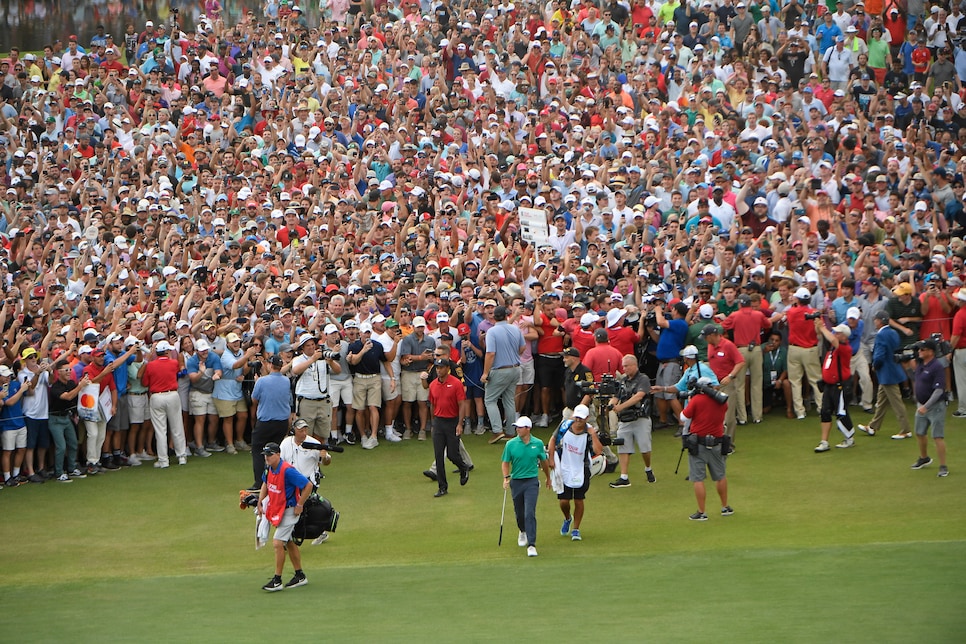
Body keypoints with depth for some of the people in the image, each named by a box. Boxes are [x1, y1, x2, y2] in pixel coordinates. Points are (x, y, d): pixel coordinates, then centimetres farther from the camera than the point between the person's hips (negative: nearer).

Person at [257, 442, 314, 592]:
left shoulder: (287, 471, -26)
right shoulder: (269, 468, -1)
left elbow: (308, 485, -24)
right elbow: (265, 484, 20)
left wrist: (299, 505, -18)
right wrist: (260, 503, 11)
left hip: (289, 511, -9)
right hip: (275, 508, 9)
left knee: (278, 543, -13)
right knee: (289, 543, 17)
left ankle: (277, 581, -6)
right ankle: (300, 576, 29)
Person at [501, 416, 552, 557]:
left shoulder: (538, 443, -2)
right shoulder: (510, 444, -3)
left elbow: (544, 461, 13)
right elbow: (506, 462, 4)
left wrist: (548, 477, 25)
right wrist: (506, 478, -12)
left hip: (531, 482, -2)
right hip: (516, 482, 2)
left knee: (530, 513, -13)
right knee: (519, 513, 14)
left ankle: (531, 544, -14)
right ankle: (523, 531, 47)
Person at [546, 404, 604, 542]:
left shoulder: (590, 432, -15)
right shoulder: (565, 425, -8)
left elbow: (598, 451, -28)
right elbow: (553, 439, 8)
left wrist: (593, 435, -33)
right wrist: (551, 458, 1)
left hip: (581, 472, -1)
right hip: (564, 469, 1)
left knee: (578, 501, 4)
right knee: (564, 501, 0)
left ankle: (576, 529, 19)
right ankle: (567, 519, 33)